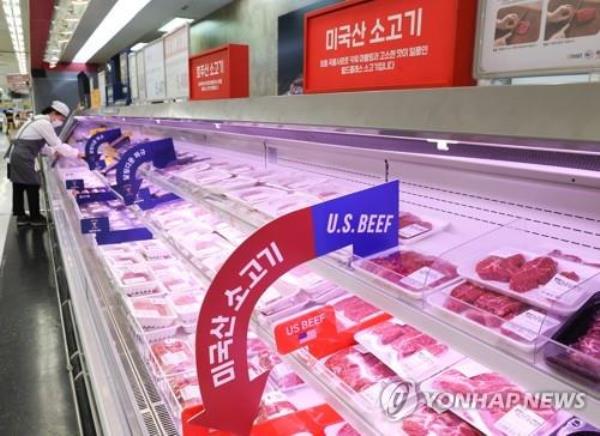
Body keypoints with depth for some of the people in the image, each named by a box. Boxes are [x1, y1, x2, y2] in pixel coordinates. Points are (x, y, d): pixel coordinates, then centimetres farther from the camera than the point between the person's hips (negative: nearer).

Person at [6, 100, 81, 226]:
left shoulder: (40, 121, 18)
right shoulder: (45, 124, -14)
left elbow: (39, 144, 23)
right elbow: (58, 144, -14)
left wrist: (53, 152, 13)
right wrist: (76, 153, -7)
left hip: (16, 156, 10)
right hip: (22, 158, -10)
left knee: (19, 186, 15)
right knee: (33, 186, -1)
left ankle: (20, 216, 25)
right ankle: (35, 217, 9)